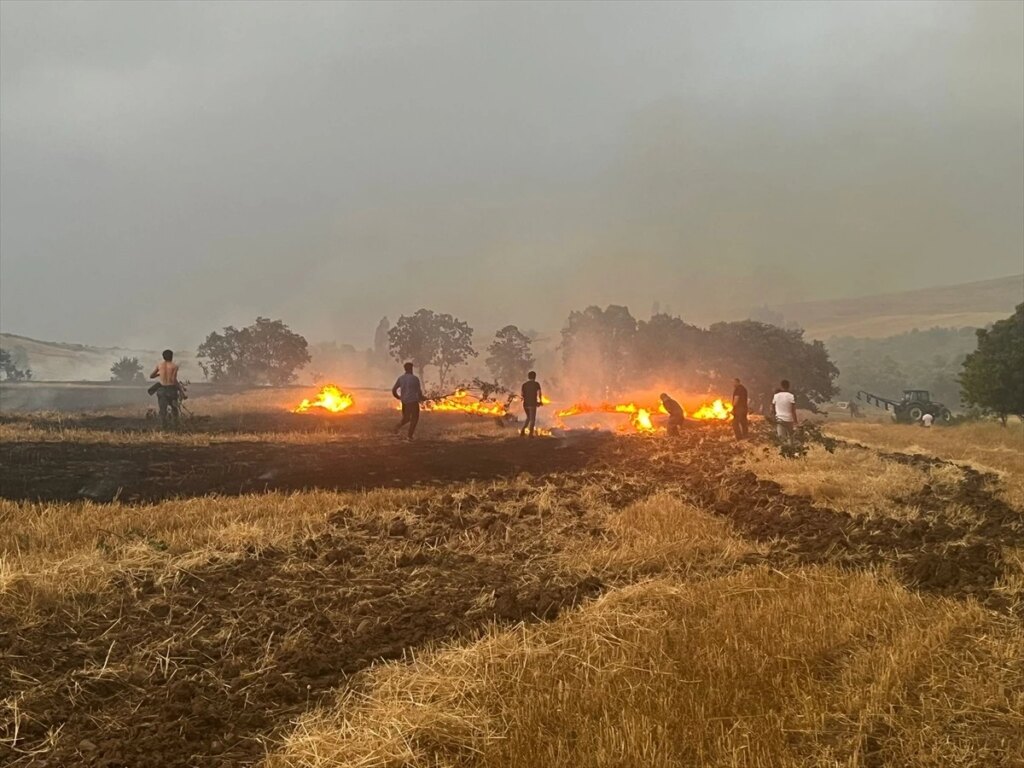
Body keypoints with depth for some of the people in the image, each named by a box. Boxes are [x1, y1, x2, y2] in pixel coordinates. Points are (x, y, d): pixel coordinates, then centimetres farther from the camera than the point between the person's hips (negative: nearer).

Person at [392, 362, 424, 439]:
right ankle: (410, 436, 5)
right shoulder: (415, 378, -9)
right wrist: (421, 398, 11)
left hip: (404, 401, 4)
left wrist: (398, 398, 22)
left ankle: (398, 426, -7)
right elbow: (419, 391, -10)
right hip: (413, 401, -4)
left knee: (406, 418, 21)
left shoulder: (400, 378, 3)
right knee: (414, 418, 11)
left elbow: (393, 390, 5)